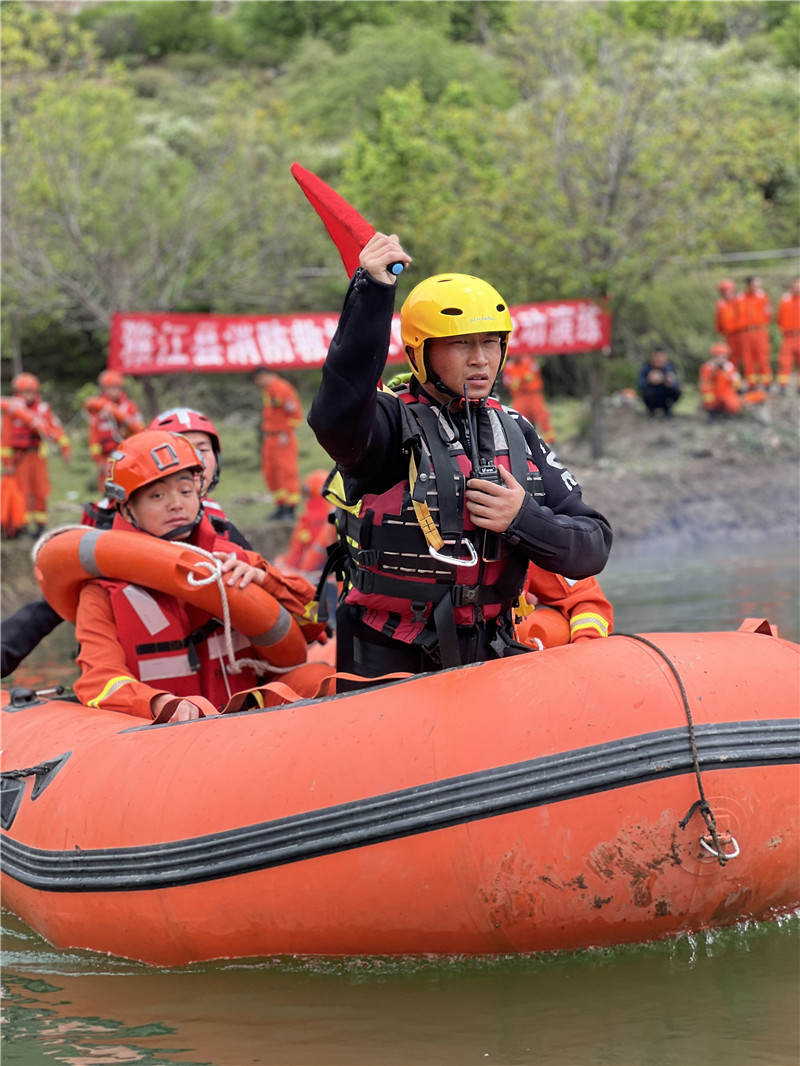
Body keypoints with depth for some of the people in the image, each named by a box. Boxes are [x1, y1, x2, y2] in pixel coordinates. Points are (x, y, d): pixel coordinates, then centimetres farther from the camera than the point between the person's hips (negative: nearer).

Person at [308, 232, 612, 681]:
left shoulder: (518, 435, 11)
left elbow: (593, 547, 9)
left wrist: (523, 520, -11)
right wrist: (371, 294, -31)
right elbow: (336, 417, -30)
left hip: (490, 662, 5)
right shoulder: (391, 422, -5)